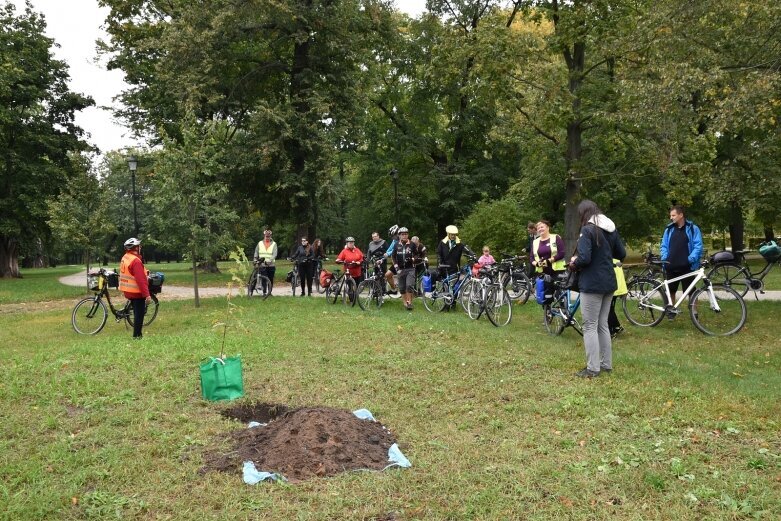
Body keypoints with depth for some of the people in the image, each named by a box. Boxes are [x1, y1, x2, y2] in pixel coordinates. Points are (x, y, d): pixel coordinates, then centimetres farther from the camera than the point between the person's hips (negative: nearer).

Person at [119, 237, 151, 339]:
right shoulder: (135, 261, -22)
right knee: (139, 314, -1)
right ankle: (137, 335, 3)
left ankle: (138, 334, 25)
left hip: (128, 291, 9)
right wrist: (147, 295, -25)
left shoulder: (124, 259, 8)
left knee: (137, 313, 18)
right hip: (137, 292, -9)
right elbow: (140, 280, -26)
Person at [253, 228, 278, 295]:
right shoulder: (260, 244, 9)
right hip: (262, 265, 0)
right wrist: (255, 260, -1)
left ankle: (270, 292, 20)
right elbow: (256, 253, 15)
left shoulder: (273, 244, 3)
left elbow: (274, 254, -10)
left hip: (271, 265, 0)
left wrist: (269, 260, -25)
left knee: (271, 280, 7)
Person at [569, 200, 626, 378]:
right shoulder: (611, 229, 9)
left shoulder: (587, 230, -15)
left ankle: (592, 368, 1)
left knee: (590, 326, -1)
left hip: (592, 284, -8)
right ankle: (606, 364, 22)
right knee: (602, 325, 16)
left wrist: (574, 264, -5)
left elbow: (584, 258, -24)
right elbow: (621, 254, 14)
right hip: (609, 282, 8)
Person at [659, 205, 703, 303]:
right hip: (671, 267, 4)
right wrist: (664, 257, -5)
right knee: (670, 291, 12)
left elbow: (698, 246, -6)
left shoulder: (693, 229, -1)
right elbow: (664, 246, 13)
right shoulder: (669, 229, 10)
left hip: (687, 267, -4)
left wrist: (691, 258, -18)